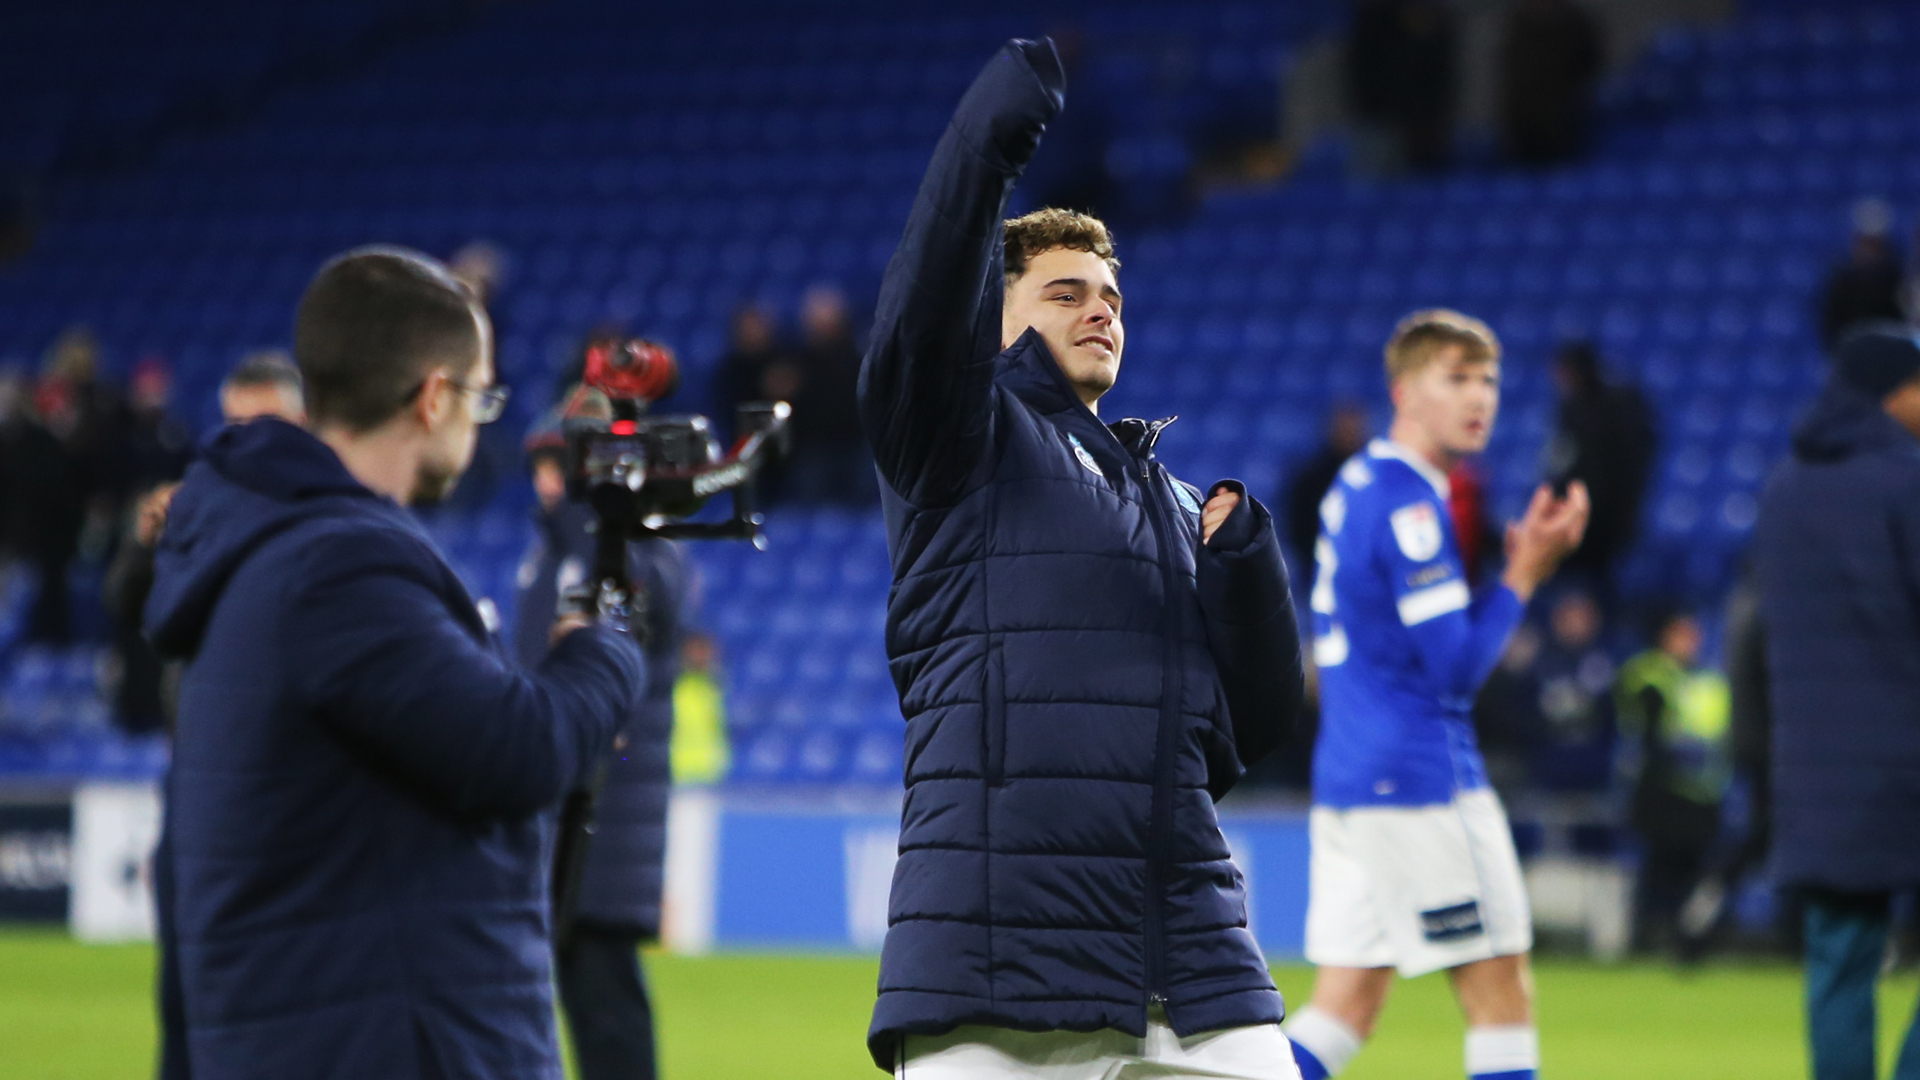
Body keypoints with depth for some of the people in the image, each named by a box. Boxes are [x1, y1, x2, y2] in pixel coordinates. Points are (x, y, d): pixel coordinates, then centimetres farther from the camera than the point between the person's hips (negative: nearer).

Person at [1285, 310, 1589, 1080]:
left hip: (1347, 778, 9)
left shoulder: (1358, 484, 14)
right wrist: (1524, 575, -7)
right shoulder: (1410, 504, -15)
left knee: (1347, 1006, 8)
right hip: (1420, 784, -9)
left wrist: (1510, 558, 8)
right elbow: (1458, 666, -17)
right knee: (1500, 995, -1)